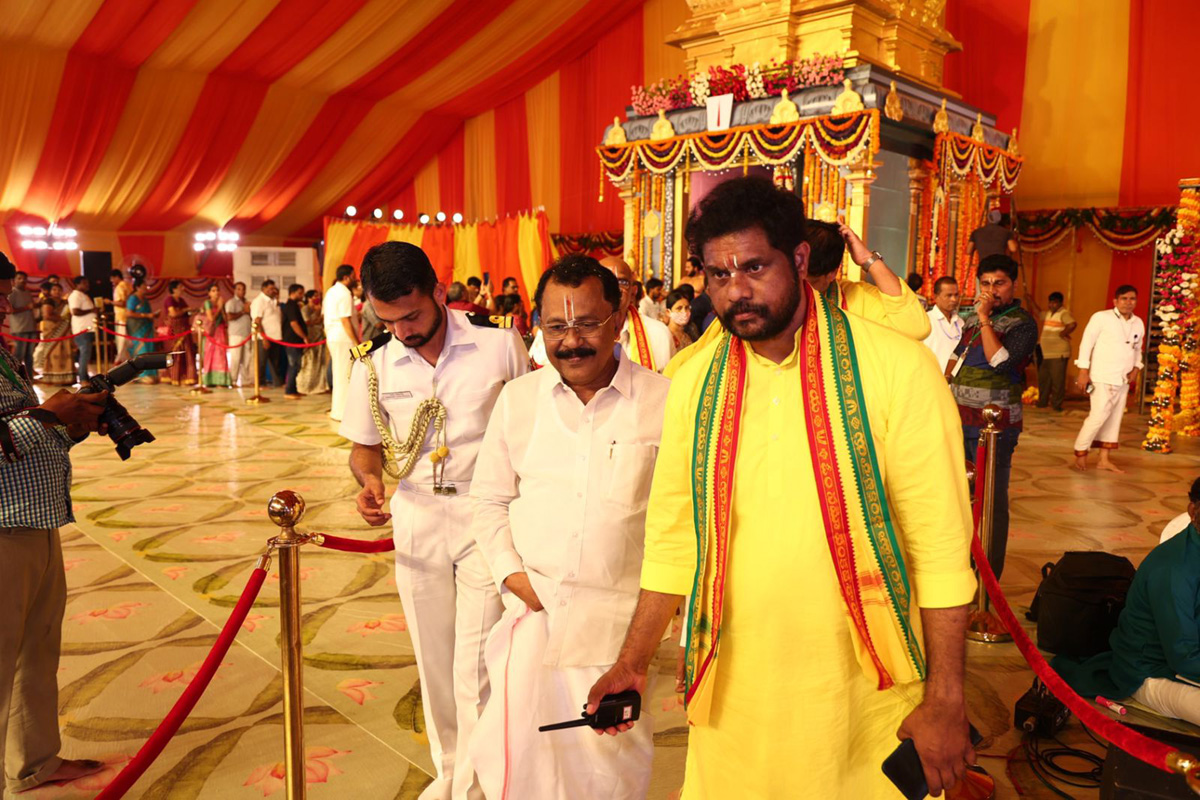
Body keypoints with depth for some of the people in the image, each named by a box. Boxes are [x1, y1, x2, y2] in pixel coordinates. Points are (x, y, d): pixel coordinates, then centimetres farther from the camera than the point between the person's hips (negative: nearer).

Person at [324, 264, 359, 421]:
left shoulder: (331, 292, 14)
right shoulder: (344, 294, -15)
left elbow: (325, 314, 18)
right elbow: (346, 321, -20)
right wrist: (357, 343, -19)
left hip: (332, 337, 10)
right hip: (344, 339, -10)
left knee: (339, 373, 17)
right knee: (345, 374, -4)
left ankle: (336, 407, 24)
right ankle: (342, 411, 0)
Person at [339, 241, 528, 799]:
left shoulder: (499, 344, -10)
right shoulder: (373, 366, -3)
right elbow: (365, 446, 9)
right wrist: (368, 478, -14)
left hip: (486, 512, -3)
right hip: (414, 517, 3)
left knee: (475, 664, -2)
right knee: (433, 659, 16)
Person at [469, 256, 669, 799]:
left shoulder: (661, 400, -5)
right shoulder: (518, 397, 5)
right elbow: (489, 498, 12)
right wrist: (510, 571, 0)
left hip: (618, 617, -2)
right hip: (531, 606, 3)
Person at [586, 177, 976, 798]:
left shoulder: (896, 368, -12)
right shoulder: (694, 384, -1)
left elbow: (941, 544, -10)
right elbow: (673, 536, 6)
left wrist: (945, 701, -9)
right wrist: (633, 663, 8)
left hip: (862, 695, -2)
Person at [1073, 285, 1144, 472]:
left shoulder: (1139, 323, 10)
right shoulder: (1101, 317, -7)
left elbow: (1137, 349, 22)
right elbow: (1086, 343, -7)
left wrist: (1136, 368, 4)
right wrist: (1083, 371, -12)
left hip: (1123, 380, 6)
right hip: (1102, 378, -6)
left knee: (1114, 418, 8)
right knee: (1099, 415, -13)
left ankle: (1104, 459, 16)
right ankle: (1080, 453, 2)